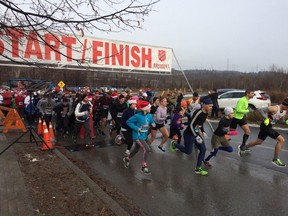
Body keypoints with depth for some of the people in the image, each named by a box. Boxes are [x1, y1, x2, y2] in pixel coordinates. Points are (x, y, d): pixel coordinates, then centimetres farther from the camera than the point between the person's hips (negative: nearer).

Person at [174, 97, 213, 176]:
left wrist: (203, 132, 11)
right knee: (188, 151, 6)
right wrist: (196, 136, -28)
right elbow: (191, 125, -28)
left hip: (197, 134, 9)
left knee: (203, 149, 6)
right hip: (189, 134, -8)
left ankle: (198, 169, 18)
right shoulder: (198, 113, -28)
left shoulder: (206, 113, -1)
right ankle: (174, 144, 29)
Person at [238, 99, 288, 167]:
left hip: (269, 126, 9)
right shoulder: (275, 108, -23)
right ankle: (275, 159, -6)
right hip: (266, 126, -9)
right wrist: (266, 118, -29)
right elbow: (260, 110, -22)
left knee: (258, 142, 20)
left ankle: (242, 148, 36)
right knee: (281, 140, -15)